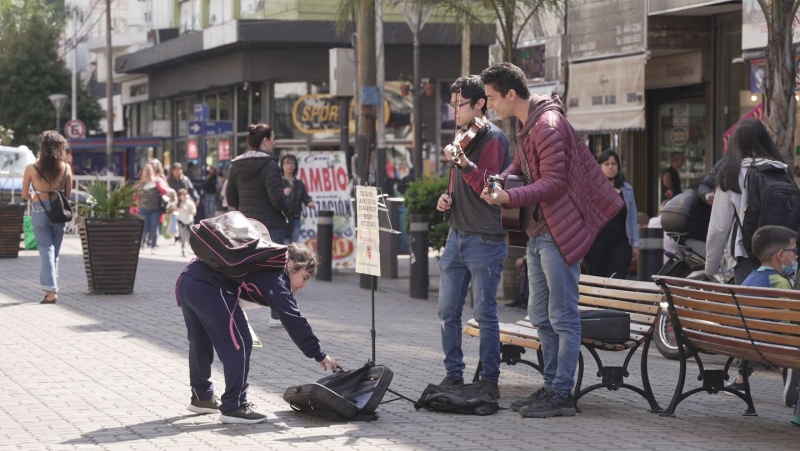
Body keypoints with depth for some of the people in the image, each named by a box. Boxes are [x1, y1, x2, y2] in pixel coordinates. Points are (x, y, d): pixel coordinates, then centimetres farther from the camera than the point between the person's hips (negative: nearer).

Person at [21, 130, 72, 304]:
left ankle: (51, 291, -10)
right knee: (54, 251, 15)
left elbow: (25, 195, -1)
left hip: (39, 212, -2)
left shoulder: (31, 168, -7)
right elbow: (68, 194, 4)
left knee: (46, 250, 0)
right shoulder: (66, 168, -3)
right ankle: (49, 286, 23)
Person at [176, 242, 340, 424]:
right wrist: (319, 355, -9)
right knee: (239, 344, -3)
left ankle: (201, 397, 41)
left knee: (201, 343, 25)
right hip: (208, 289, -11)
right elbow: (293, 319, -11)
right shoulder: (275, 279, -7)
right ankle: (234, 407, -1)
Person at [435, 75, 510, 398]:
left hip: (485, 240, -8)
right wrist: (447, 197, 9)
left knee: (484, 313, -4)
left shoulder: (493, 138, -9)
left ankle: (489, 380, 4)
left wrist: (463, 163, -31)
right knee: (448, 311, 8)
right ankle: (454, 374, 17)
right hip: (457, 235, 8)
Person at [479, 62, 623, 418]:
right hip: (538, 230, 11)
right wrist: (499, 181, 6)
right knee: (540, 315, 14)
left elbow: (553, 182, -22)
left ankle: (562, 395, -1)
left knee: (563, 317, -5)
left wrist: (509, 197, -29)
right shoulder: (524, 125, 14)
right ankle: (551, 386, 23)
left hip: (560, 233, -11)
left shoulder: (547, 125, -18)